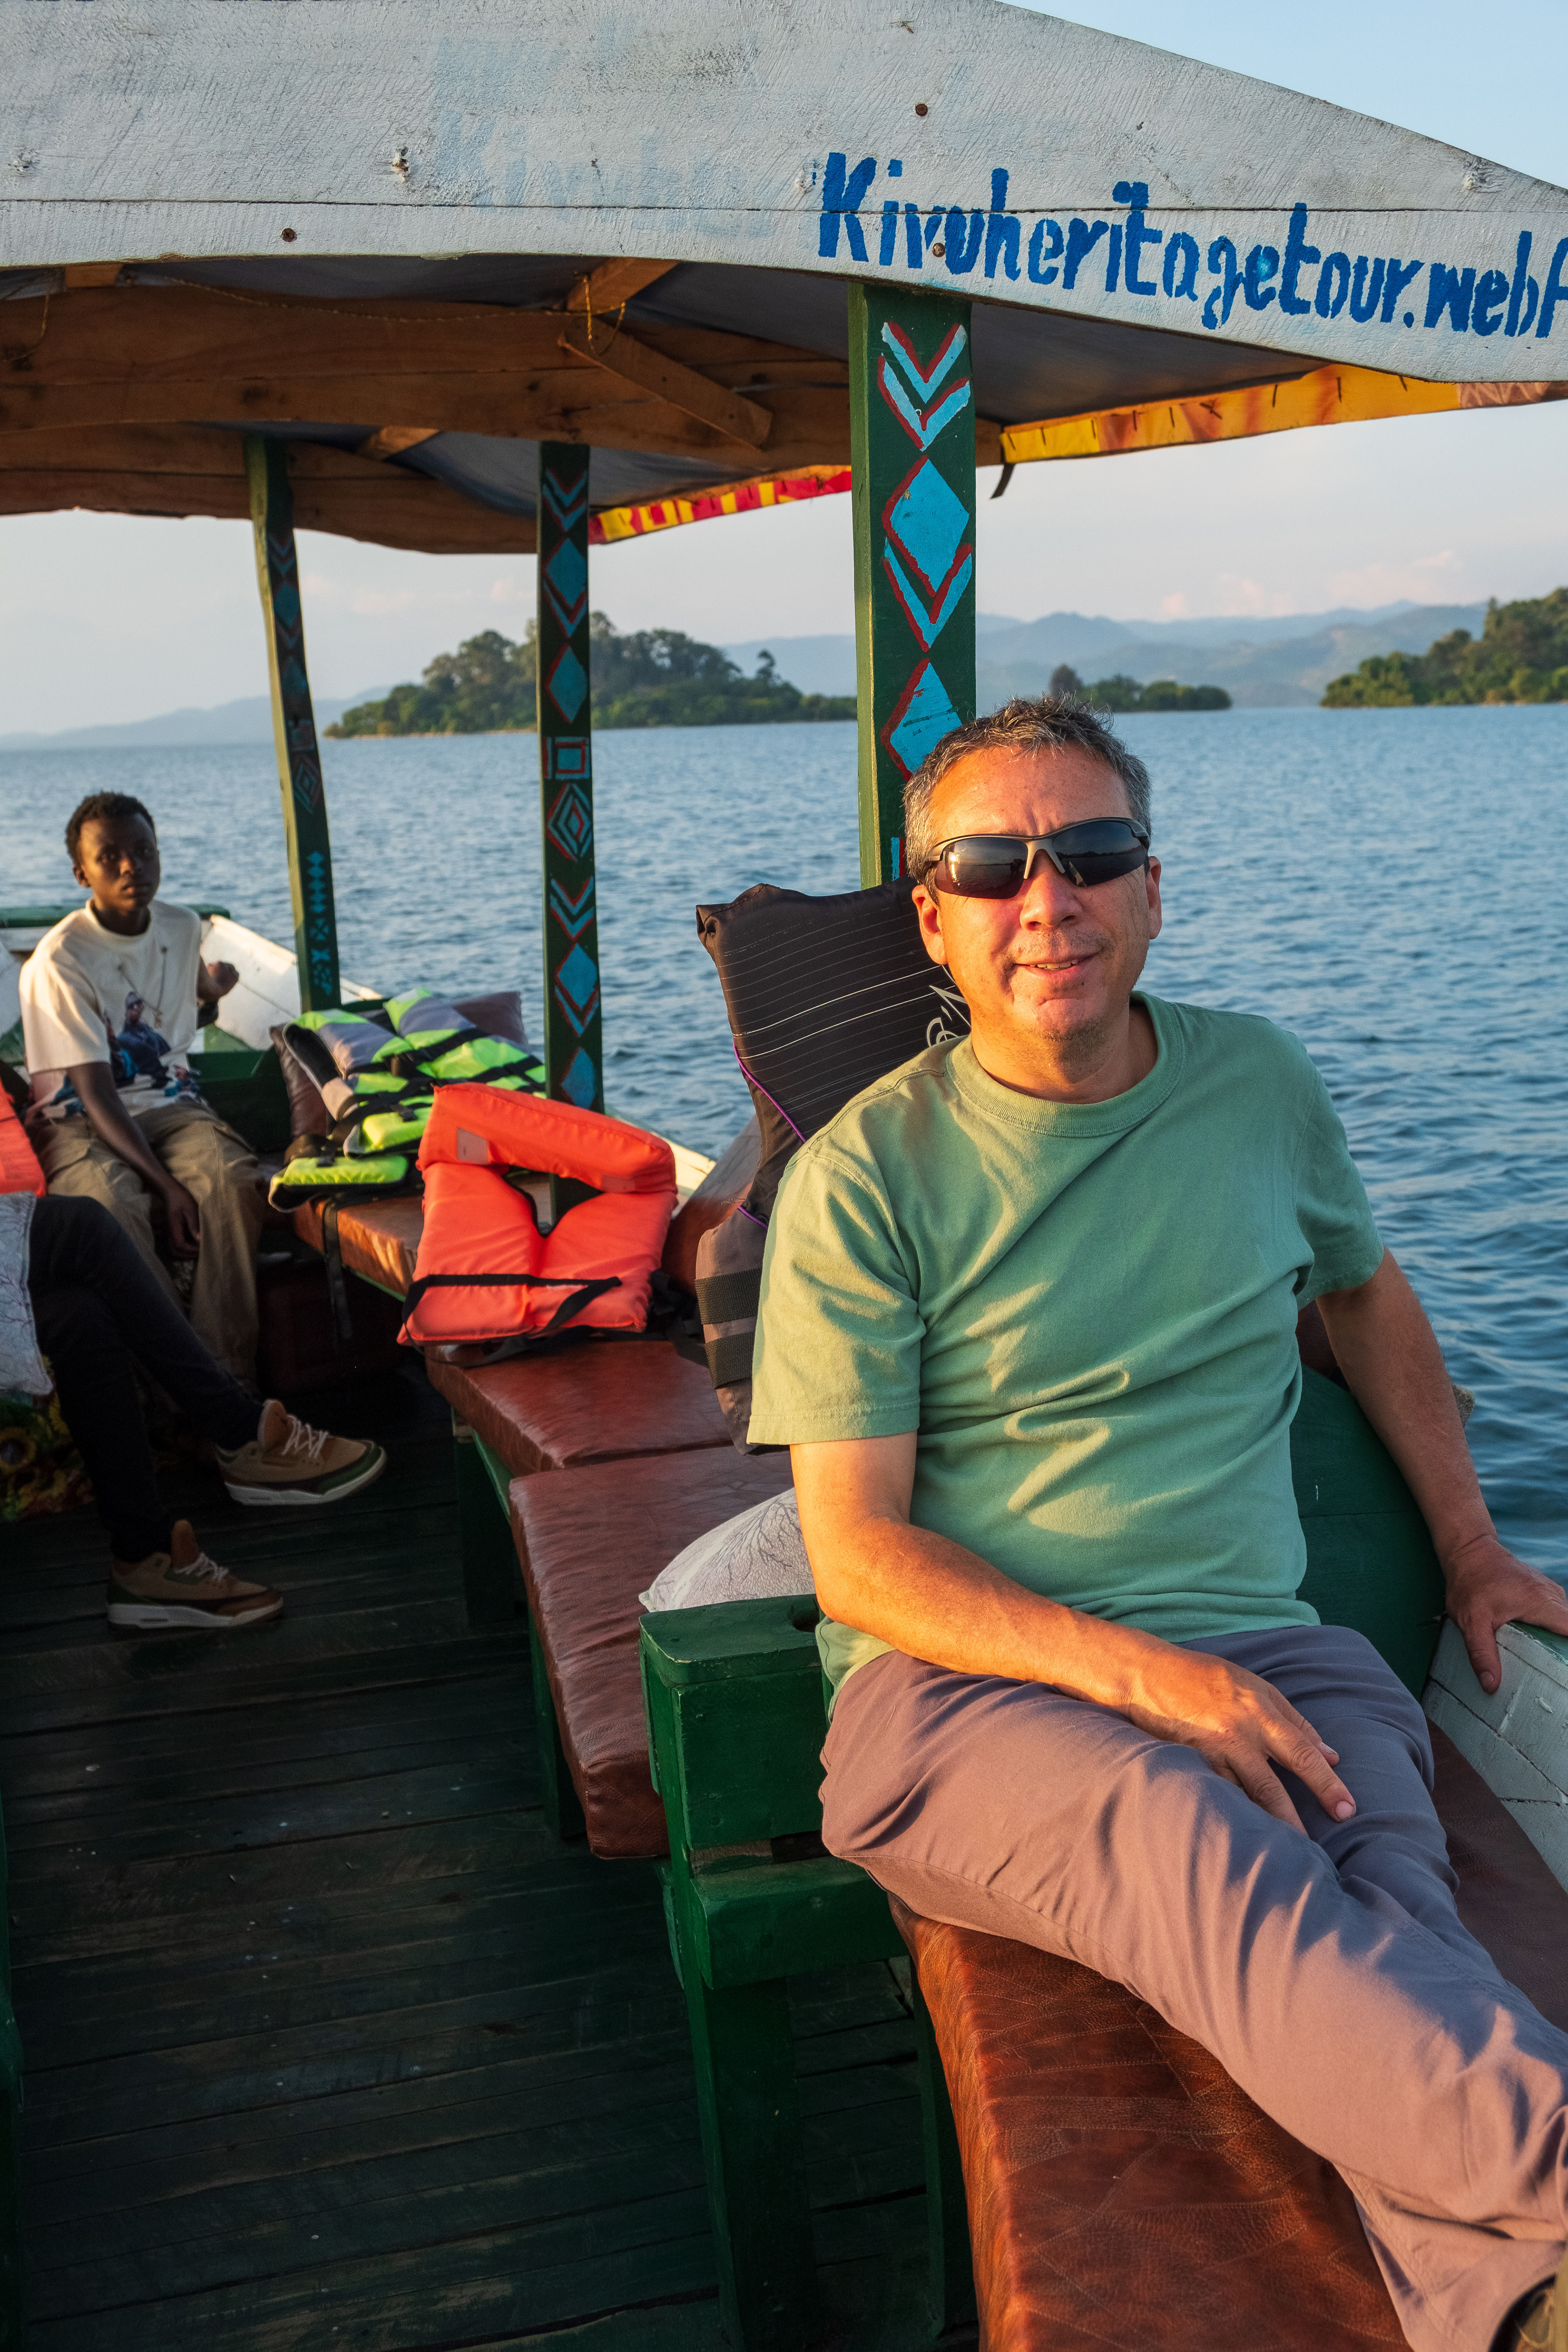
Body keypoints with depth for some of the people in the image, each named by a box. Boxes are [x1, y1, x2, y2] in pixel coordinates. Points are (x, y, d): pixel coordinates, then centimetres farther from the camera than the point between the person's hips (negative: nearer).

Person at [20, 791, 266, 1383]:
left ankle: (229, 1375, -30)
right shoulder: (58, 962, -13)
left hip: (170, 1106, 4)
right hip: (80, 1119, -4)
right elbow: (96, 1093, -19)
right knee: (115, 1202, -39)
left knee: (234, 1179, -31)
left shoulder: (183, 928, 7)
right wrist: (167, 1185, -28)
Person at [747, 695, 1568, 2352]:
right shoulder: (866, 1177, -1)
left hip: (1264, 1657, 4)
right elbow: (857, 1557, -5)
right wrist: (1141, 1672, -18)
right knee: (1197, 1849, -38)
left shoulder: (1259, 1085, 12)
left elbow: (1365, 1293, 33)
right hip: (963, 1681, -3)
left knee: (1386, 1907, -33)